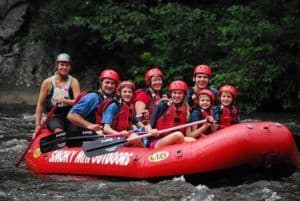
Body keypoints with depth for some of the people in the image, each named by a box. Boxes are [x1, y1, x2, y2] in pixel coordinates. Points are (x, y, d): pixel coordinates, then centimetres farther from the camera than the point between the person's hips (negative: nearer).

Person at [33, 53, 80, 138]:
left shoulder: (73, 82, 7)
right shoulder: (48, 82, 7)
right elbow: (40, 104, 9)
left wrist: (64, 100, -23)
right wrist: (37, 124, 2)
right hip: (54, 117, -1)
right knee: (58, 131, -32)